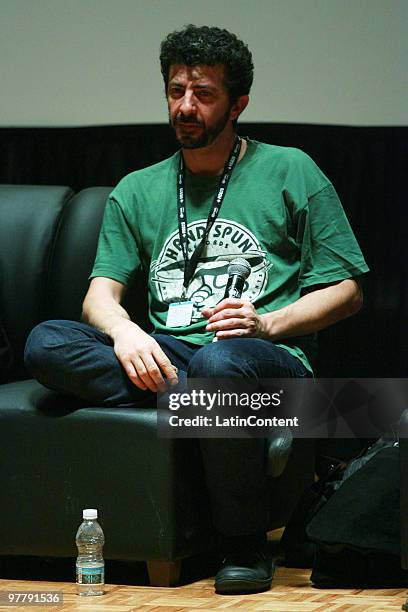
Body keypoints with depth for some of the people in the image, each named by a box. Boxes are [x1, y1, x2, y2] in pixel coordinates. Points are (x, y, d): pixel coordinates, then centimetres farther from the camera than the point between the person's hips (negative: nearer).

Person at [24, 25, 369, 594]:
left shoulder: (290, 172, 10)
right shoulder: (137, 192, 20)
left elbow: (346, 291, 7)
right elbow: (100, 293, 10)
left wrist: (268, 323, -12)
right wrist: (123, 330, -15)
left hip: (266, 356, -3)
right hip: (166, 356, 3)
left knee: (219, 363, -41)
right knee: (46, 342, -23)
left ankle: (245, 546, -21)